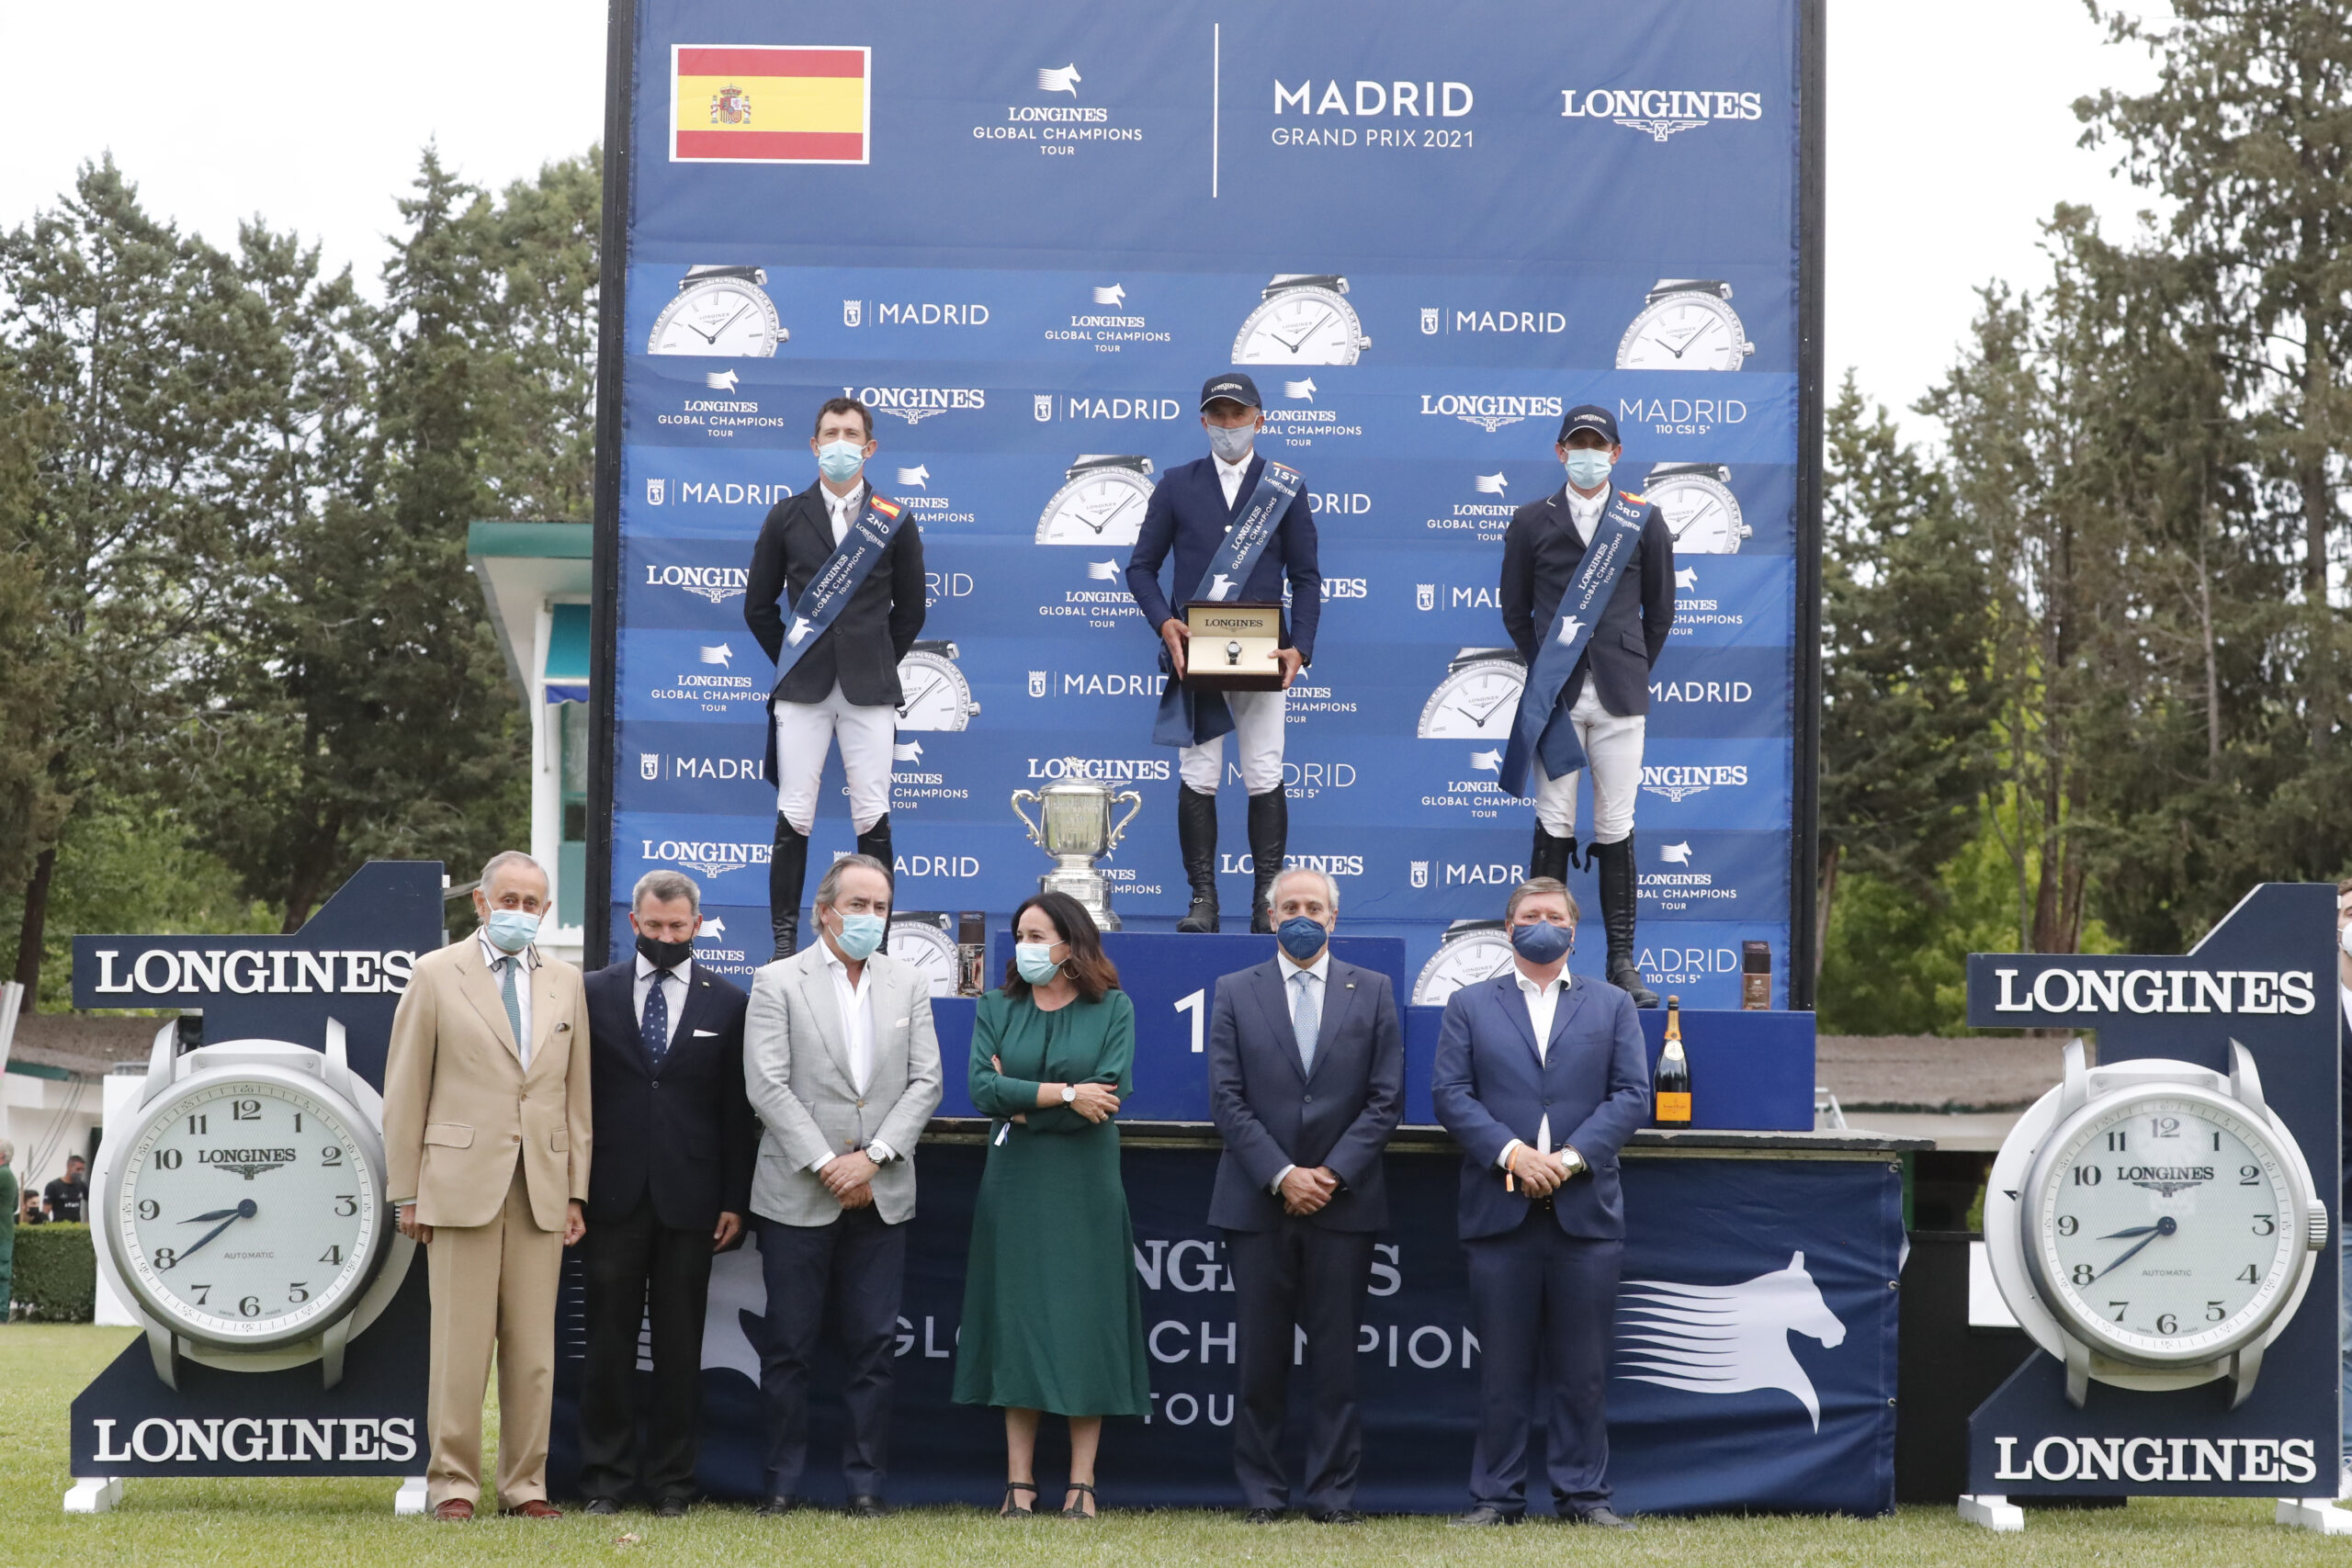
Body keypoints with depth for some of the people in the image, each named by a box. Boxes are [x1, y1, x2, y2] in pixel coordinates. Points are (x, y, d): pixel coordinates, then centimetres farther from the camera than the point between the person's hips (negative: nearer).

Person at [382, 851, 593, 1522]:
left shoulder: (566, 982, 14)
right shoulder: (436, 974, 4)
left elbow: (577, 1092, 13)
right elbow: (405, 1090, 3)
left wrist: (576, 1191, 7)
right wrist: (407, 1193, -1)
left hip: (541, 1190, 3)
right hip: (463, 1183, -3)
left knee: (534, 1348, 4)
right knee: (461, 1344, -3)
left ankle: (525, 1484, 11)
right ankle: (453, 1483, 5)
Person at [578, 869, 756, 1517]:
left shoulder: (728, 1003, 6)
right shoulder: (594, 993, 6)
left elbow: (738, 1112, 6)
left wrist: (735, 1201, 1)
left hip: (689, 1196, 0)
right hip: (613, 1193, 0)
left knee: (680, 1343, 4)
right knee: (609, 1337, 3)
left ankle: (671, 1480, 12)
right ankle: (605, 1476, 11)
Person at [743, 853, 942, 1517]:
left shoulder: (908, 985, 11)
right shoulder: (777, 982, 0)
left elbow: (925, 1082, 4)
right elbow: (767, 1085, -7)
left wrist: (872, 1157, -8)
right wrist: (826, 1164, -12)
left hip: (880, 1194, 3)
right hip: (798, 1193, -3)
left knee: (874, 1347, 3)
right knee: (789, 1345, 2)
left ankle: (865, 1482, 11)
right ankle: (782, 1482, 11)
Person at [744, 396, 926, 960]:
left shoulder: (894, 522, 4)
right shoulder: (786, 518, 5)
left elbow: (909, 610, 12)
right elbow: (759, 606, 12)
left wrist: (875, 663, 10)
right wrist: (795, 661, 10)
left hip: (869, 690, 0)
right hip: (802, 689, 0)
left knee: (872, 817, -1)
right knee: (794, 816, 0)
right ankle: (784, 936, 6)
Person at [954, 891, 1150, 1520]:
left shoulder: (1112, 1008, 2)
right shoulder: (997, 1008, 8)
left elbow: (1110, 1095, -11)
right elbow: (984, 1091, -7)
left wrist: (1022, 1104, -8)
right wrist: (1064, 1095, -13)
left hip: (1085, 1187, -2)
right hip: (1015, 1186, 2)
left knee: (1085, 1324, -2)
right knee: (1016, 1321, 1)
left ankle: (1081, 1483, 1)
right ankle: (1019, 1480, 4)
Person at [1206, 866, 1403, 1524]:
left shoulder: (1373, 991, 7)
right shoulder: (1235, 993, 7)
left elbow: (1386, 1099, 2)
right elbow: (1227, 1099, 0)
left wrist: (1333, 1174, -9)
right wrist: (1281, 1175, -11)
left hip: (1344, 1200, 0)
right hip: (1258, 1200, 0)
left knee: (1336, 1357, 2)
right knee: (1261, 1356, 3)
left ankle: (1333, 1493, 7)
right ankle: (1263, 1494, 10)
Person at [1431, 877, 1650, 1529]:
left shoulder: (1612, 1005, 13)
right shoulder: (1469, 1005, 12)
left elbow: (1632, 1094, 4)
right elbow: (1450, 1091, 2)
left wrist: (1572, 1158, -10)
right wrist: (1511, 1153, -12)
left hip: (1585, 1209, 1)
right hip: (1499, 1208, 0)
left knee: (1582, 1367, 3)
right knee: (1502, 1366, 2)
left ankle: (1584, 1493, 10)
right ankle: (1496, 1496, 8)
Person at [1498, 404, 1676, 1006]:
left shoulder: (1645, 521, 9)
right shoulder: (1531, 521, 8)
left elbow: (1660, 610, 13)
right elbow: (1514, 609, 12)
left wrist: (1631, 671, 9)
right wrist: (1547, 671, 7)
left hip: (1620, 695, 0)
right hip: (1556, 695, 0)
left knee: (1617, 830, 1)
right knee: (1554, 825, -2)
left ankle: (1622, 962, 4)